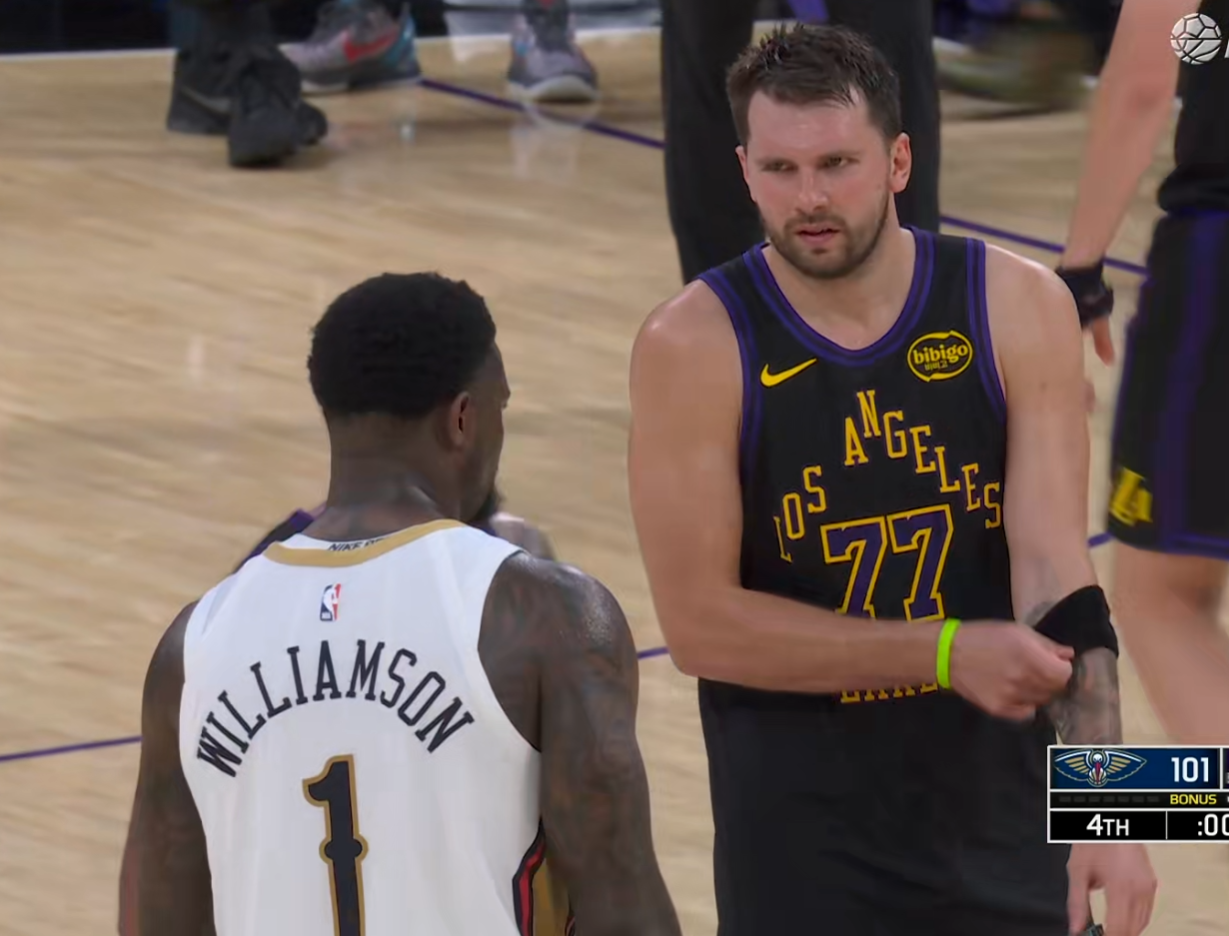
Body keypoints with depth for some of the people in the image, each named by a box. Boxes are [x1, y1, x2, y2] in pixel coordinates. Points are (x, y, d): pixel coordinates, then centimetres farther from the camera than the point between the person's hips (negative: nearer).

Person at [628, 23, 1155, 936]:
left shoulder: (1017, 310, -7)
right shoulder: (694, 348, -11)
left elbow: (1055, 572, -14)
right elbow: (700, 623, -14)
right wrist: (945, 652, -18)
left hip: (1002, 805, 2)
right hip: (799, 833, -1)